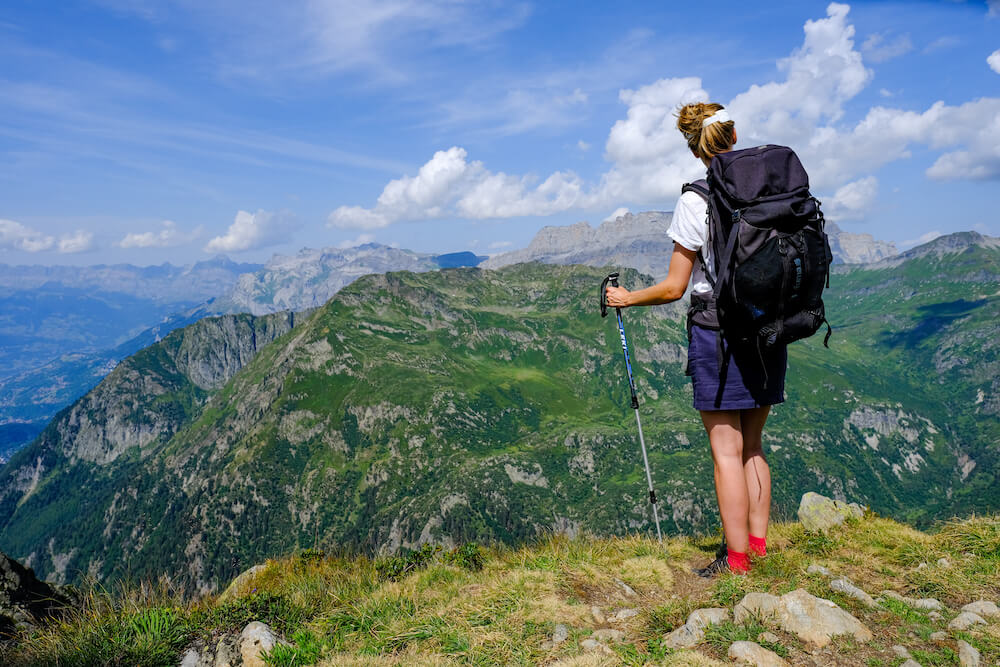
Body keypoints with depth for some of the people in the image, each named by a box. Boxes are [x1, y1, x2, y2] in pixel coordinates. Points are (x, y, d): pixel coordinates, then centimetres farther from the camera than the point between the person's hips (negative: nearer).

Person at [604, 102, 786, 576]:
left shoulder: (695, 202, -10)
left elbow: (674, 288, -8)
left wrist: (626, 298, 7)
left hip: (717, 329, -6)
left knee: (727, 451, 1)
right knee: (752, 447, 16)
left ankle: (736, 562, 7)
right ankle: (758, 546, 23)